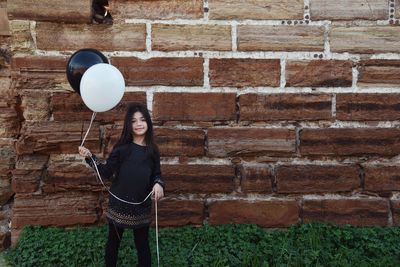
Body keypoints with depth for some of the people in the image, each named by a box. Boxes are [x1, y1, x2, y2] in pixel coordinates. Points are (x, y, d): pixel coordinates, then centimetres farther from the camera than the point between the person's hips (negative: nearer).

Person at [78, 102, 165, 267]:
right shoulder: (122, 148, -9)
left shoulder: (152, 150, -3)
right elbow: (106, 173, -7)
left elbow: (156, 174, 6)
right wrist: (90, 158, -18)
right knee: (113, 241, 19)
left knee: (142, 244, 15)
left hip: (142, 206, 1)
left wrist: (158, 184, -15)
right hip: (119, 204, -1)